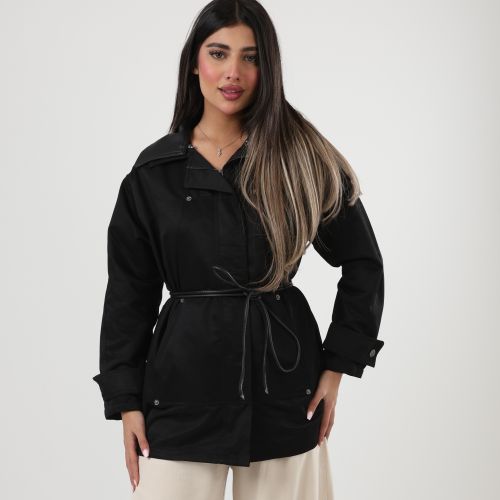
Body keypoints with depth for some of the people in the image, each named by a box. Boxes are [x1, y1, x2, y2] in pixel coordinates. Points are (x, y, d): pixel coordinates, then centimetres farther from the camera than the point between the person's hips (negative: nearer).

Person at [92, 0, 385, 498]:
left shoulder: (302, 158, -1)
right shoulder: (154, 171, 1)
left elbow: (362, 262, 6)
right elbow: (130, 292, 5)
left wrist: (337, 365, 1)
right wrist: (127, 402, 1)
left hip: (283, 384, 0)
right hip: (184, 387, 0)